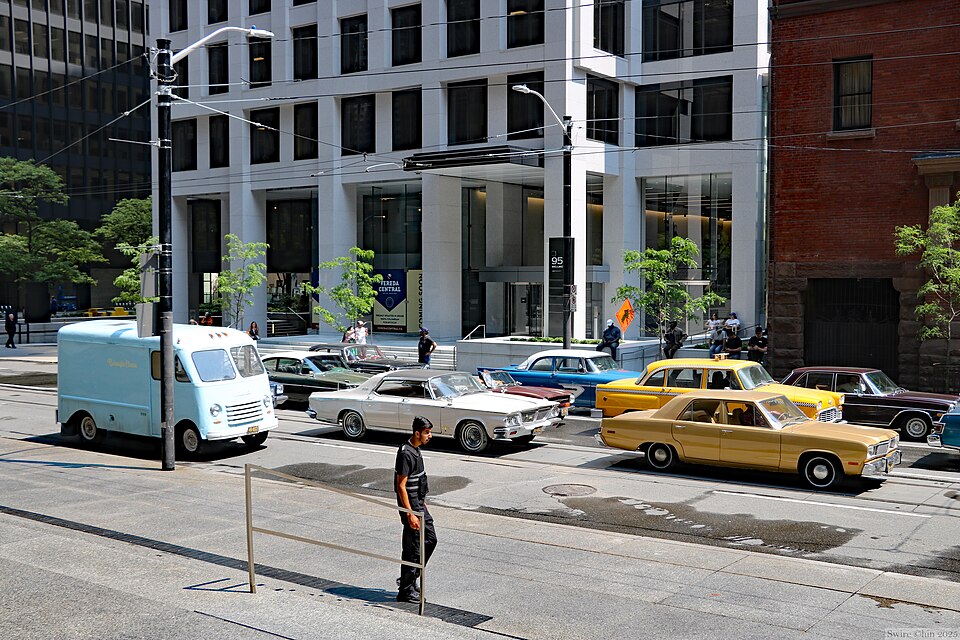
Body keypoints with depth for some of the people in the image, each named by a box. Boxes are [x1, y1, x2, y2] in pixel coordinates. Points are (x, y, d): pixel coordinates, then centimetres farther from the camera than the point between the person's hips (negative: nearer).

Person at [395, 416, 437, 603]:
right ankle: (406, 591, 8)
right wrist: (410, 514, -25)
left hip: (419, 504, 10)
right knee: (412, 549, -2)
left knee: (430, 539, 17)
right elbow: (401, 486, -23)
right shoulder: (406, 454, -22)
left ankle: (409, 579, 27)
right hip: (410, 505, -10)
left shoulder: (415, 450, 8)